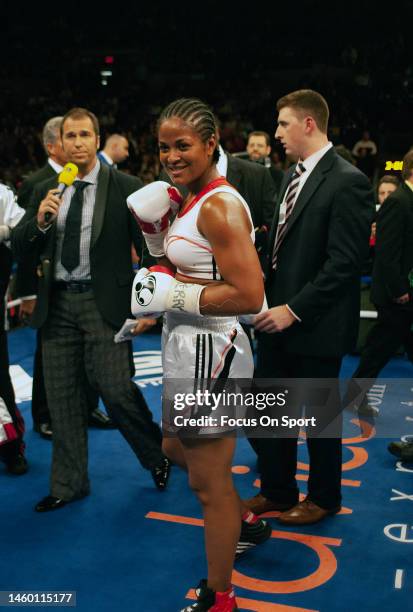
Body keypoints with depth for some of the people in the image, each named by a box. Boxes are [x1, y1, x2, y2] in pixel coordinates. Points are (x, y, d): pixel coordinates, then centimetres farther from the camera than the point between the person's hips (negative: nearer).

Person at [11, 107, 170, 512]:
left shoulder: (124, 188, -3)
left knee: (117, 390, -6)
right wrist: (40, 219, -13)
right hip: (57, 304, 5)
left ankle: (157, 456, 23)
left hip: (103, 302, -4)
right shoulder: (46, 192, 10)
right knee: (62, 397, 10)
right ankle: (68, 484, 26)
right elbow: (18, 247, 7)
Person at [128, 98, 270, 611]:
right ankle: (246, 524, 49)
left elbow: (249, 296, -26)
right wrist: (155, 230, 4)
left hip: (208, 354, -10)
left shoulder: (220, 206, -20)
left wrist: (172, 294, -21)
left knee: (209, 483, 7)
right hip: (187, 348, 10)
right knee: (176, 449, 28)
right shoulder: (192, 201, 10)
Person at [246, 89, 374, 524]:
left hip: (313, 324, -7)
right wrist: (269, 297, 4)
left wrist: (294, 310, -19)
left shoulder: (347, 182, -16)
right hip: (278, 316, 8)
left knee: (321, 414, 10)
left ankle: (323, 497, 31)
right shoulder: (293, 176, 10)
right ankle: (276, 489, 34)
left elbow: (345, 262, -20)